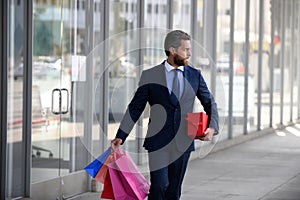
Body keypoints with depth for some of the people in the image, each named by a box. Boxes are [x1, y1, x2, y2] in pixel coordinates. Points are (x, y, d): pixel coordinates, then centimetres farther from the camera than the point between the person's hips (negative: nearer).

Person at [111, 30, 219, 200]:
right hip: (158, 142, -2)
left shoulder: (195, 75, 7)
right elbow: (135, 108, 4)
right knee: (159, 186, -15)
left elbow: (210, 103, 15)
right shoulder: (150, 76, 0)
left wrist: (212, 127, -3)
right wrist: (121, 136, -2)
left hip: (183, 142, 2)